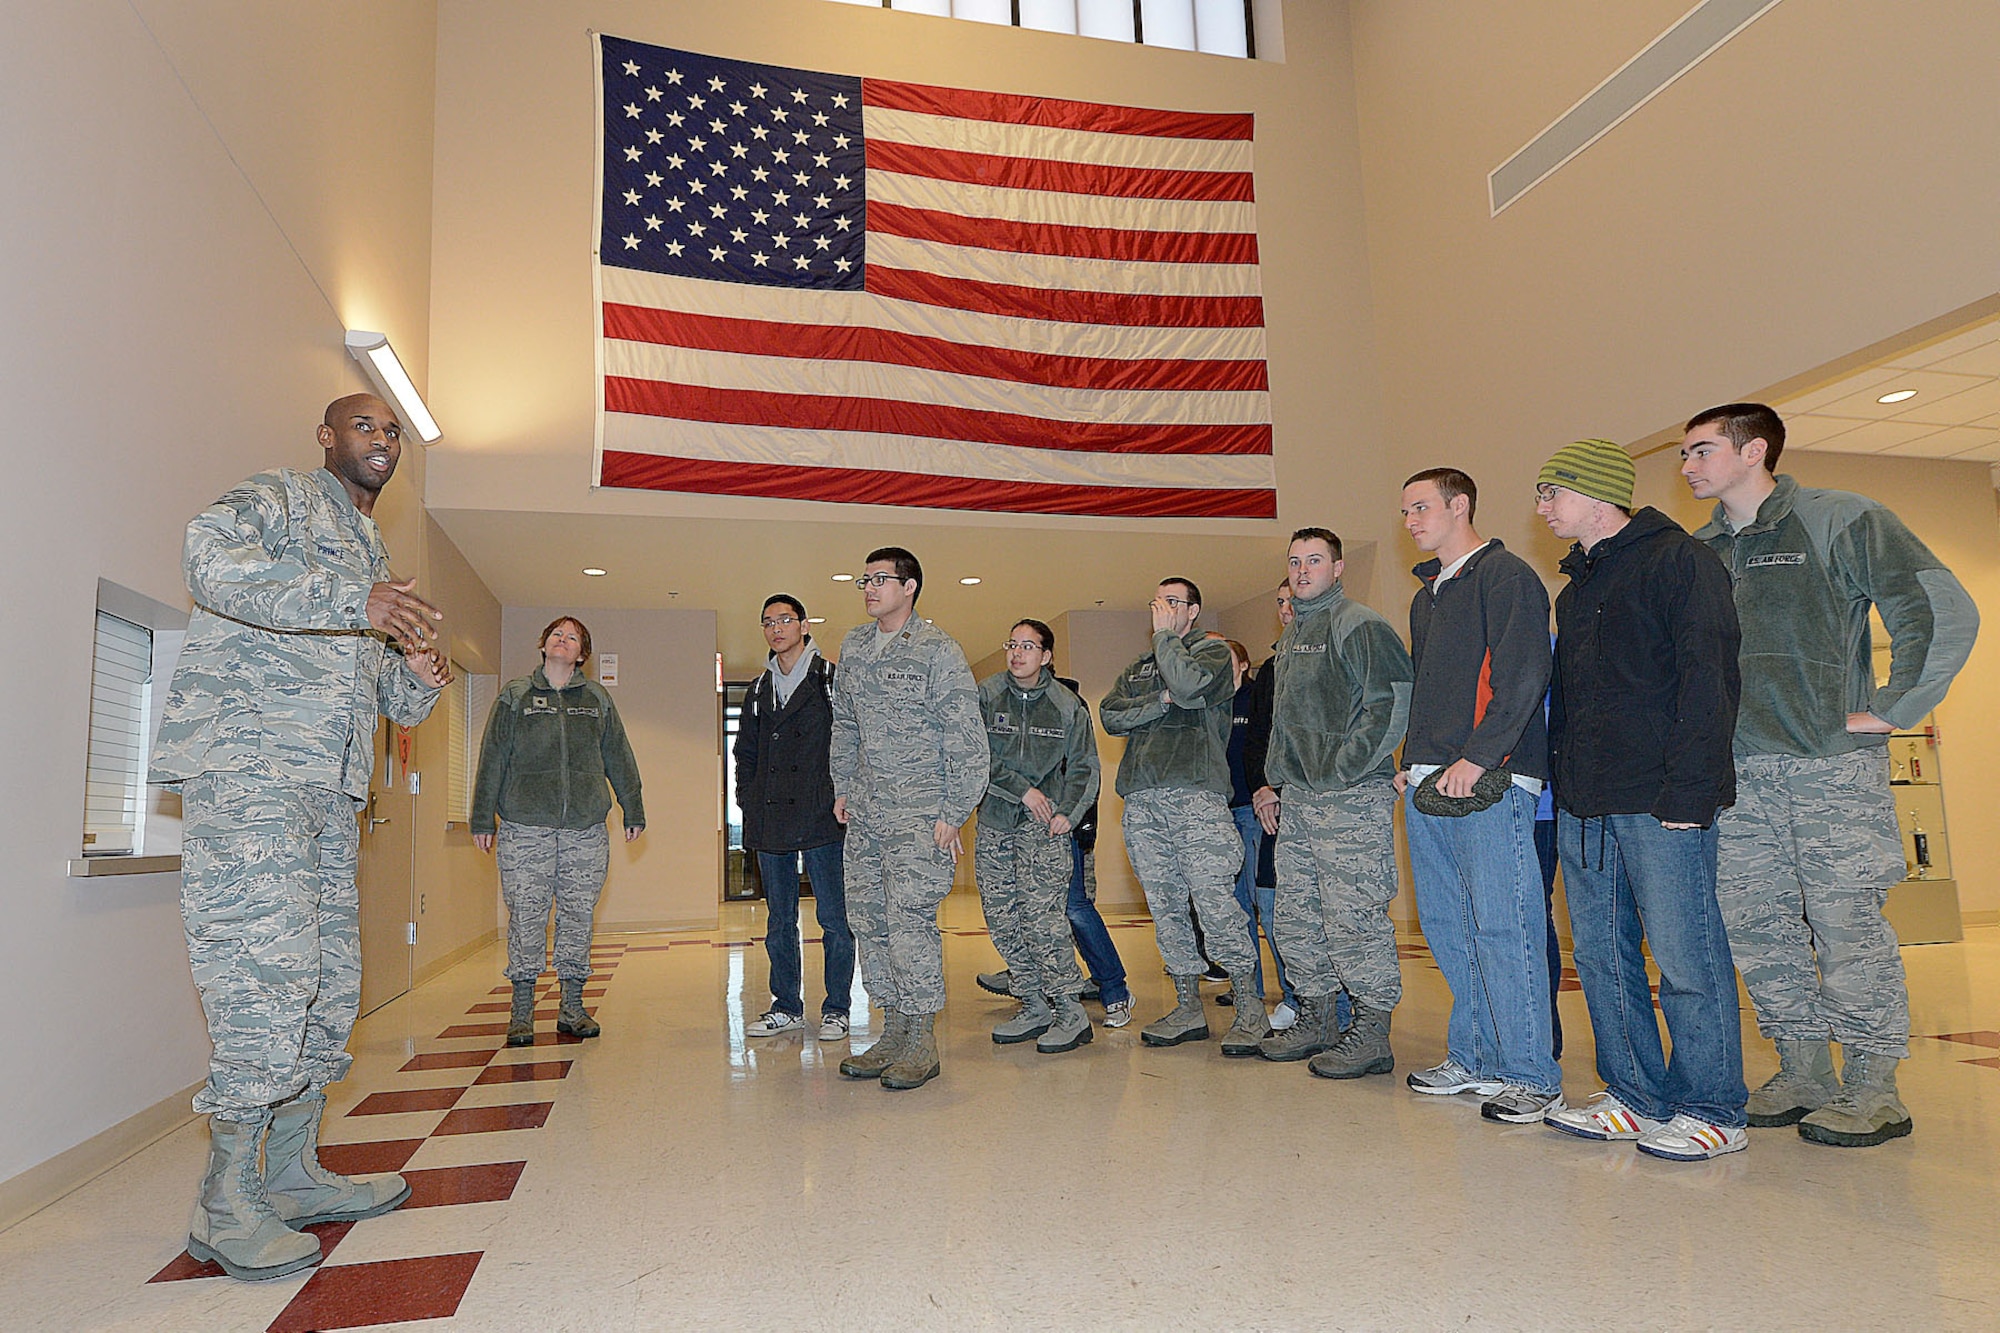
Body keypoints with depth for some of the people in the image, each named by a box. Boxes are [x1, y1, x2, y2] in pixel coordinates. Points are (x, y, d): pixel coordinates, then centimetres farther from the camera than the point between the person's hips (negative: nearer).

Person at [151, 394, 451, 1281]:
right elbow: (209, 556, -19)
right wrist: (349, 602, -25)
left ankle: (291, 1174, 19)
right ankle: (227, 1206, -3)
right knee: (268, 970, -13)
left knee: (329, 980, 8)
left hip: (328, 784, 8)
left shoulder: (371, 554, 27)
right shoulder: (279, 497, 5)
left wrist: (418, 678, 4)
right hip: (245, 765, -8)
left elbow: (388, 697, 28)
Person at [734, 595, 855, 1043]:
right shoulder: (760, 690, 16)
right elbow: (745, 753, 23)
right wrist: (748, 802, 12)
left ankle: (835, 1009, 11)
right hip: (770, 824, 6)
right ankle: (787, 1007, 23)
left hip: (822, 821, -5)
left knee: (833, 917, 0)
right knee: (780, 920, 12)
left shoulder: (831, 680, -1)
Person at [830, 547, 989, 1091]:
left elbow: (967, 740, -9)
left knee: (908, 917, -11)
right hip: (865, 811, 7)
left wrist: (952, 814, -12)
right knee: (867, 918, 7)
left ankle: (923, 1041, 2)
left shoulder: (938, 651, -8)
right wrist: (842, 789, 16)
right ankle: (894, 1033, 19)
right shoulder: (853, 646, 12)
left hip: (919, 810, -7)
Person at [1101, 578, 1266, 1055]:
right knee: (1166, 907, 7)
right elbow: (1110, 715, 9)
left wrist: (1165, 636, -1)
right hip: (1142, 799, 6)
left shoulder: (1213, 651, 9)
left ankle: (1249, 1012, -2)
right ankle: (1189, 1009, 16)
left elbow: (1191, 686, -14)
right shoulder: (1137, 668, 25)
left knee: (1216, 903, -10)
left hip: (1196, 794, -6)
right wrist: (1160, 702, -4)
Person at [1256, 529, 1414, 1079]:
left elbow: (1393, 702, -15)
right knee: (1296, 918, 11)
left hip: (1351, 797, -9)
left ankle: (1372, 1033, 4)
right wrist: (1278, 776, 18)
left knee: (1353, 915, -6)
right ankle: (1316, 1020, 23)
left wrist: (1344, 767, -16)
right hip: (1297, 798, 9)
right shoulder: (1291, 636, 21)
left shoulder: (1358, 626, -6)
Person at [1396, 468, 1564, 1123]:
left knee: (1501, 926, -6)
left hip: (1489, 780, -8)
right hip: (1427, 786, 9)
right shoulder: (1426, 597, 23)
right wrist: (1412, 762, 14)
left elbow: (1522, 675, -13)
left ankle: (1531, 1074, 4)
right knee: (1447, 925, 10)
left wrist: (1478, 756, -19)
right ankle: (1474, 1058, 20)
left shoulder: (1504, 574, -2)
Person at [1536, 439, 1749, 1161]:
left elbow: (1710, 682, -12)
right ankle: (1637, 1097, 20)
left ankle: (1710, 1110, 11)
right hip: (1583, 804, 8)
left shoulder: (1678, 560, -4)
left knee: (1684, 956, -2)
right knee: (1601, 954, 10)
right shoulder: (1575, 590, 21)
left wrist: (1687, 791, -18)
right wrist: (1563, 775, 13)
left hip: (1659, 803, -8)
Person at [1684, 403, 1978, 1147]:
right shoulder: (1699, 551, 14)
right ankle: (1803, 1075, 20)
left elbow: (1945, 610, -7)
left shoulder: (1841, 520, -2)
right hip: (1739, 772, 6)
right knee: (1755, 924, 6)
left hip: (1832, 762, -5)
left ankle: (1874, 1090, 11)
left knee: (1846, 923, -2)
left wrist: (1889, 711, -8)